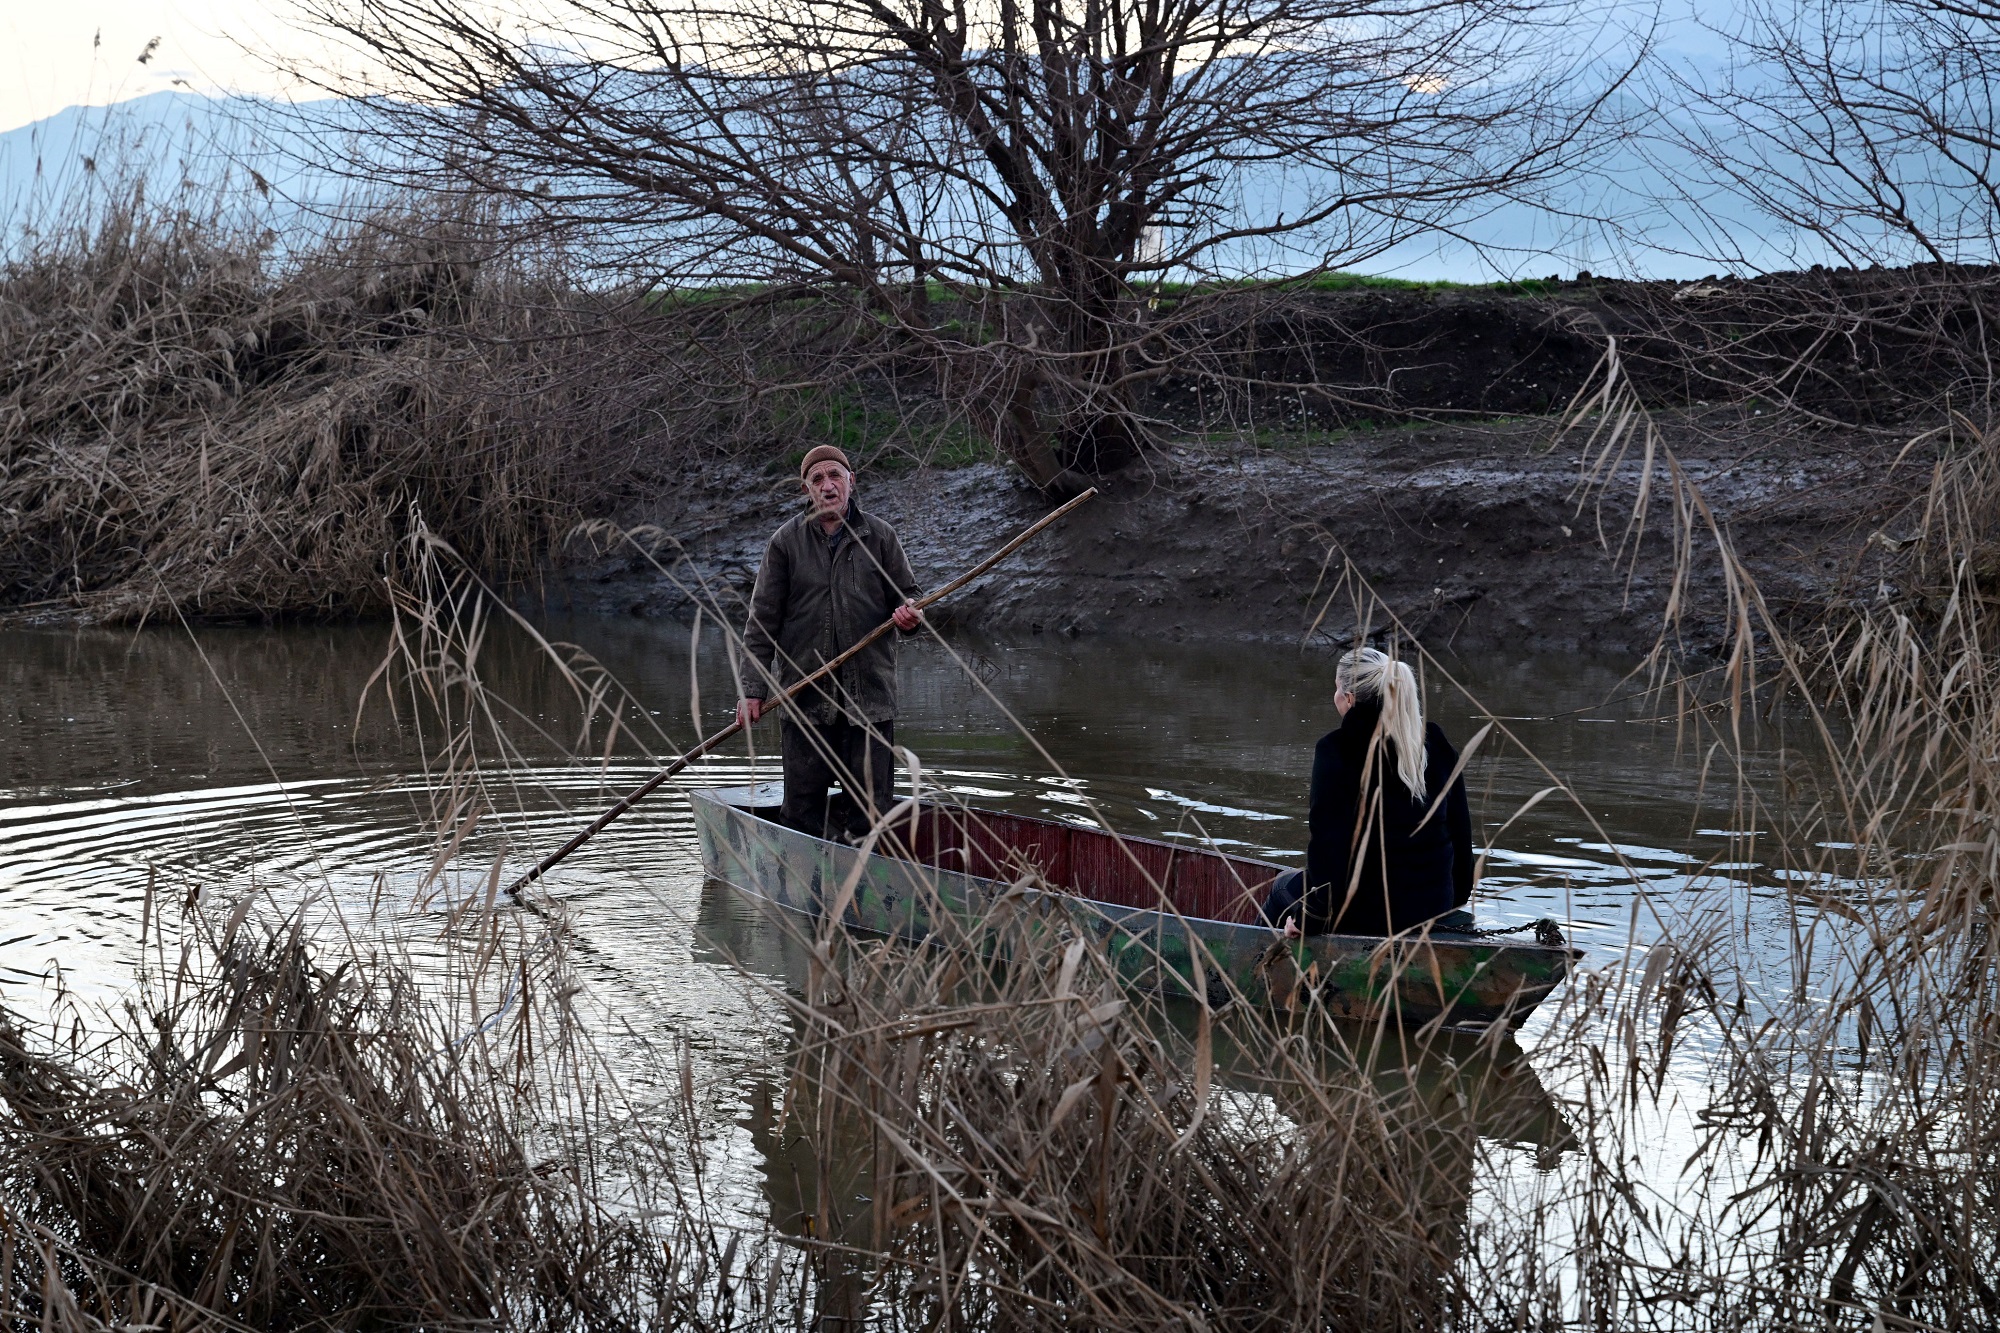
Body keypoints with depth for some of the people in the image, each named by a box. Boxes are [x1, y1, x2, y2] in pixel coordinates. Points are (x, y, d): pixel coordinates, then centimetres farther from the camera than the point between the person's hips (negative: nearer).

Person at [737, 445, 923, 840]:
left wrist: (909, 615, -11)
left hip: (870, 692, 1)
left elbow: (906, 595, 14)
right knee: (802, 808, 0)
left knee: (872, 803, -1)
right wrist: (753, 689, -1)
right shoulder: (786, 542, 4)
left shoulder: (880, 536, 7)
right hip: (805, 696, -1)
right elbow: (763, 621, 4)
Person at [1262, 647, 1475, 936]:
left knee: (1283, 887, 27)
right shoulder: (1437, 744, 2)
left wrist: (1307, 918, -8)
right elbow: (1460, 828, 8)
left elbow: (1328, 841, -17)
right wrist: (1458, 895, 22)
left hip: (1363, 913, -6)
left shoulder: (1335, 750, -15)